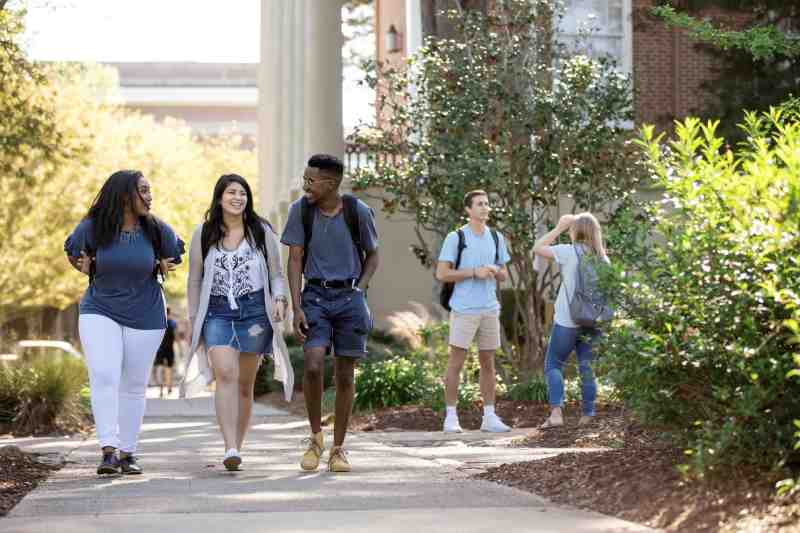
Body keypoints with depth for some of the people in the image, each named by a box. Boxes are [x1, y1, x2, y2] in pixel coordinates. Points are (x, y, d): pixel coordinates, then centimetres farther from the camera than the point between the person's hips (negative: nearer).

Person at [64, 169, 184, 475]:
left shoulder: (157, 230, -5)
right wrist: (85, 268, -8)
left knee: (134, 384, 8)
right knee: (103, 376, -18)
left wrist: (162, 269, -4)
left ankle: (128, 452, 19)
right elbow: (72, 251, 10)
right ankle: (109, 450, -20)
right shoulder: (92, 228, -9)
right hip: (100, 312, -1)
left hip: (145, 317, 2)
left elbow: (175, 254, 14)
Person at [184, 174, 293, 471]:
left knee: (245, 384, 6)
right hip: (217, 312, -1)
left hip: (254, 312, 1)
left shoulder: (262, 232, 6)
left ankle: (237, 447, 18)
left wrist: (280, 299, -9)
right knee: (226, 373, -21)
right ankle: (231, 449, -28)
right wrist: (193, 320, 11)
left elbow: (276, 274, 9)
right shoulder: (204, 234, 7)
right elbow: (195, 280, 12)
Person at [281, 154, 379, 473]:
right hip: (316, 295, 0)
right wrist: (296, 307, -7)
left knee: (344, 375, 3)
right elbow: (295, 260, 0)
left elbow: (372, 256, 9)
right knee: (312, 365, -18)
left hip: (350, 295, 0)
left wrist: (358, 290, -5)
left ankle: (338, 448, 15)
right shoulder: (300, 210, -3)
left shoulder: (358, 211, -5)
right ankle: (316, 437, 3)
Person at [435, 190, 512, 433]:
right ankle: (451, 417, 4)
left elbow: (503, 274, 17)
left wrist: (495, 271, -6)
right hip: (464, 309, -5)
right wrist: (474, 272, -15)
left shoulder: (497, 238, 11)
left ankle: (489, 417, 13)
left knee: (488, 363, 8)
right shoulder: (455, 238, -4)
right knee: (456, 362, -1)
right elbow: (442, 274, -7)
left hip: (490, 309, 5)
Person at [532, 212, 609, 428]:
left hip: (567, 321, -5)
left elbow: (537, 248, -6)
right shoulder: (602, 258, 6)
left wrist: (558, 228, 0)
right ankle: (587, 415, 14)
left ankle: (556, 411, -10)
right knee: (587, 368, 12)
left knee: (553, 364, 4)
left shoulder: (569, 252, -10)